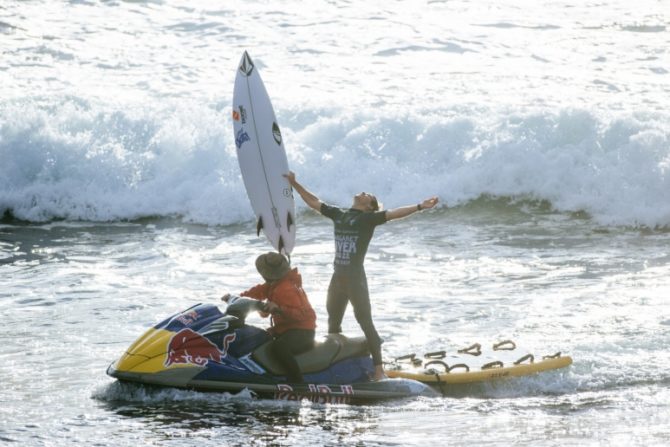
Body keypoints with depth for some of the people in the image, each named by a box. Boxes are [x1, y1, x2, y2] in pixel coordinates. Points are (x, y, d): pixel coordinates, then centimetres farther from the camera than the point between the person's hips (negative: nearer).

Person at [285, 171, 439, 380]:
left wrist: (419, 206, -27)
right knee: (333, 323, 15)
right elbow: (313, 202, 25)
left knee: (365, 322, -11)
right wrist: (294, 184, 27)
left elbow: (393, 213, -14)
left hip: (356, 278, -7)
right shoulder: (338, 214, 15)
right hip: (338, 277, 7)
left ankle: (379, 370, -12)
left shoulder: (369, 218, -1)